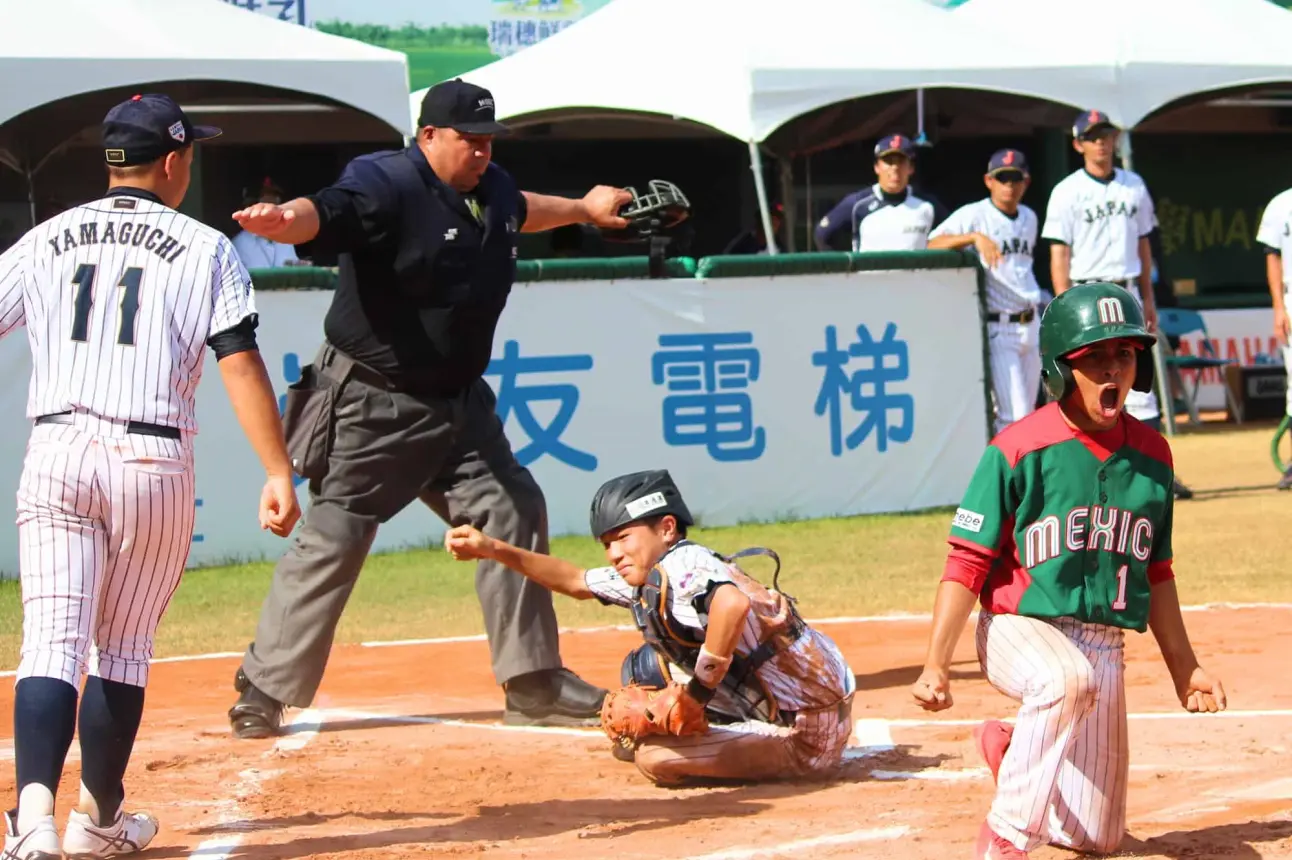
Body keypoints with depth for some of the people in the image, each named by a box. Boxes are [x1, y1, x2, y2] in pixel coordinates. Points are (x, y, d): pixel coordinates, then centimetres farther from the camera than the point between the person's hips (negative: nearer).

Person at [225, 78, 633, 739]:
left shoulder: (493, 189, 6)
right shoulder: (385, 184, -19)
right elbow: (327, 213, -40)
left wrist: (580, 209, 42)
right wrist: (283, 220, -61)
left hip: (458, 400, 8)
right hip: (374, 404, -8)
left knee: (513, 512, 8)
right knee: (332, 542, -6)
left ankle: (534, 685, 18)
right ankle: (264, 691, 4)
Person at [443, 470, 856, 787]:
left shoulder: (683, 565, -20)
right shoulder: (645, 578, 8)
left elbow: (733, 603, -42)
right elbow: (575, 581, 23)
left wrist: (697, 689, -32)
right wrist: (493, 549, 14)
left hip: (808, 740, -9)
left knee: (653, 758, -22)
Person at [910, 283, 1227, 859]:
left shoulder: (1152, 455, 5)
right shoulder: (1019, 450, -11)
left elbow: (1156, 574, 16)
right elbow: (967, 564, -10)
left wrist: (1183, 667, 19)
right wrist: (936, 664, -18)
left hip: (1105, 648, 5)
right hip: (1019, 631, -5)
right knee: (1069, 678, -42)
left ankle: (1009, 751, 35)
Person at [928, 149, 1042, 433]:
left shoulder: (1029, 218, 13)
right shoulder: (974, 214, -9)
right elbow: (931, 245, -22)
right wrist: (974, 236, -36)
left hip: (1030, 323, 7)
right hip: (995, 328, -7)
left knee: (1027, 414, 11)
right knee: (1015, 416, -14)